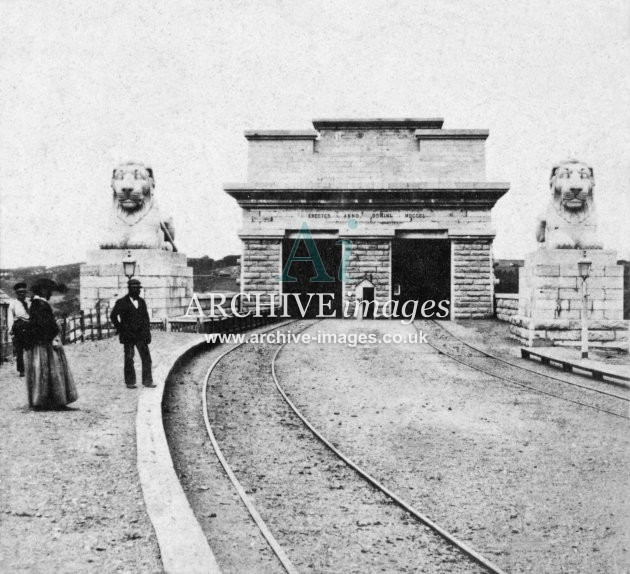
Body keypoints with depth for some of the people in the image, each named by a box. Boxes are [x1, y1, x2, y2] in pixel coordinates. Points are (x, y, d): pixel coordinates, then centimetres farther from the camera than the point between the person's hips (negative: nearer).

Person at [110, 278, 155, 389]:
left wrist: (147, 332, 6)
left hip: (141, 335, 4)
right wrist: (120, 329, -5)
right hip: (128, 336, -4)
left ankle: (147, 381, 3)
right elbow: (113, 316, 0)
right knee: (129, 359, 4)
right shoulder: (122, 302, -4)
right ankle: (130, 382, 13)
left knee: (146, 358, -2)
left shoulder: (141, 301, 9)